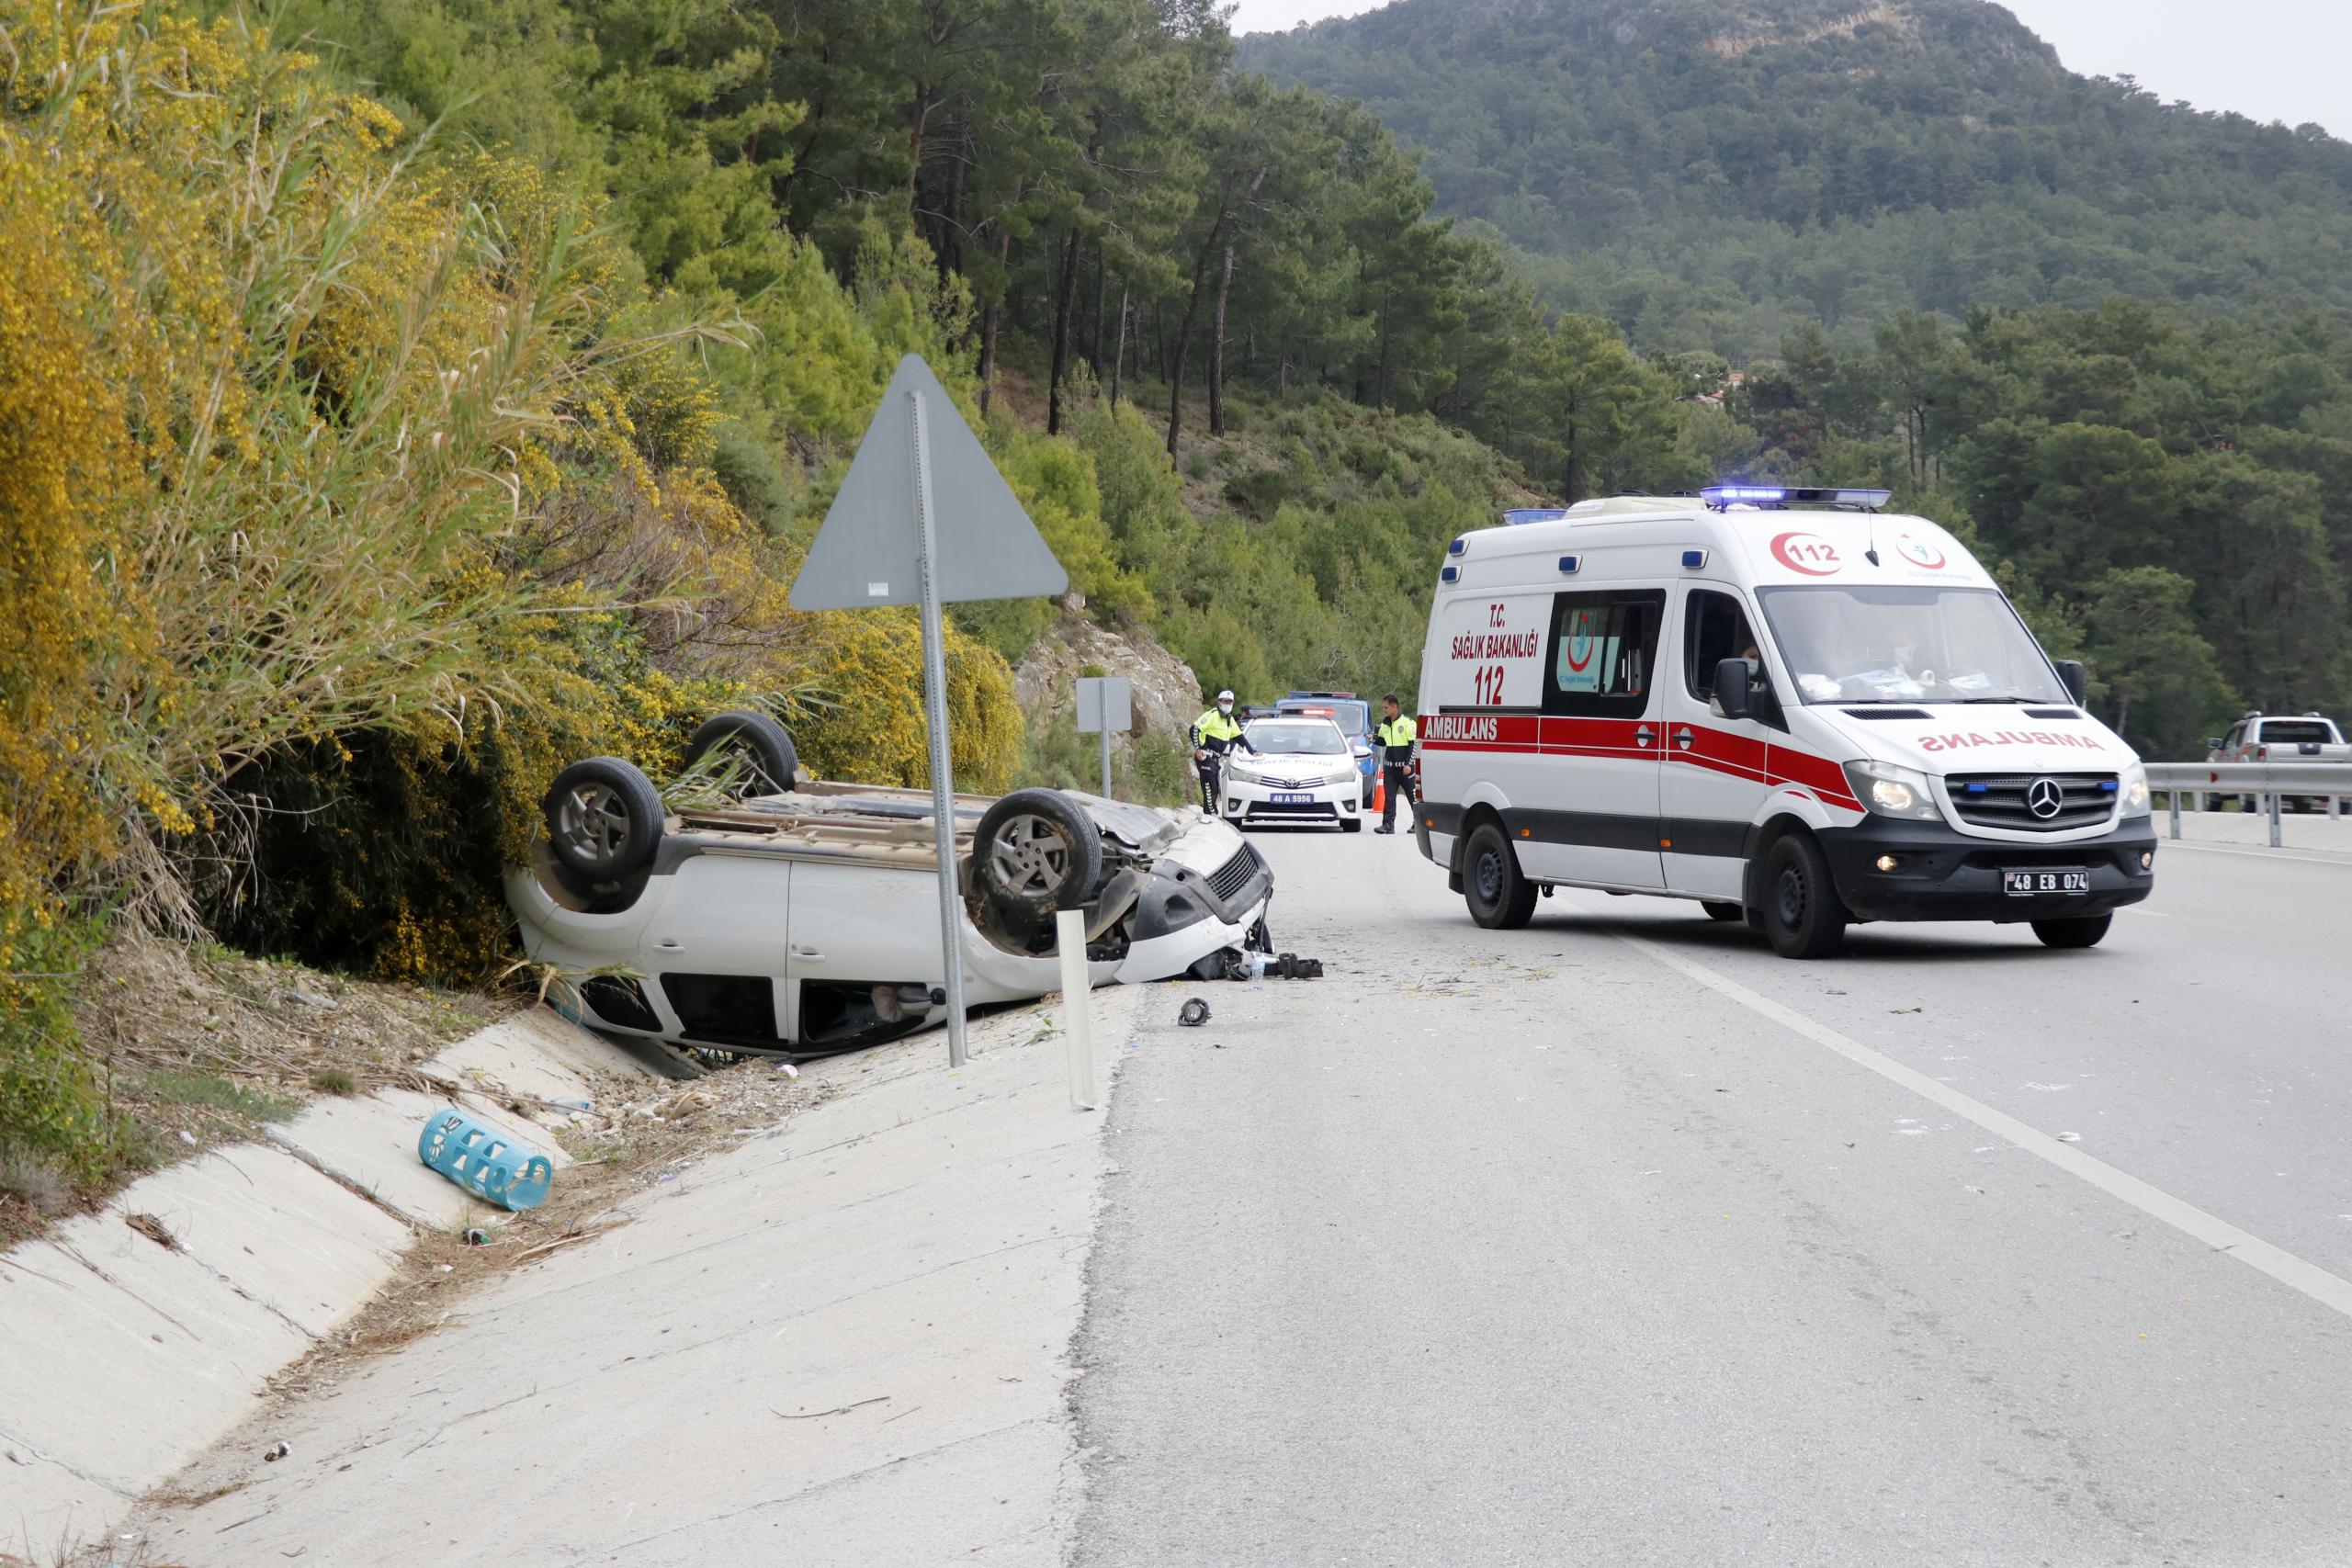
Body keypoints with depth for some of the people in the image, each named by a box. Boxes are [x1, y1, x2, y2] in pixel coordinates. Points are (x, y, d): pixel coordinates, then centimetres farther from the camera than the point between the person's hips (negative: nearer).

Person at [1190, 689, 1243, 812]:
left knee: (1214, 788, 9)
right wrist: (1197, 749, -19)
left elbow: (1239, 737, 25)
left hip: (1215, 759, 9)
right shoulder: (1212, 715, -10)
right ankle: (1211, 813, -14)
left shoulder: (1230, 720, 16)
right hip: (1205, 756, -9)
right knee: (1210, 787, -14)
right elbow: (1194, 729, -16)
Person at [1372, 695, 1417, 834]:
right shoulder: (1385, 724, 9)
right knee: (1389, 797, 0)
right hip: (1390, 767, 5)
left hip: (1405, 767, -5)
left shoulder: (1407, 723, -10)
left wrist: (1408, 764, -15)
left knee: (1412, 796, 4)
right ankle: (1388, 824, -1)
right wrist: (1374, 739, -2)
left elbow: (1413, 744, -11)